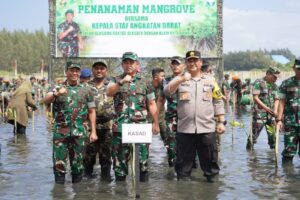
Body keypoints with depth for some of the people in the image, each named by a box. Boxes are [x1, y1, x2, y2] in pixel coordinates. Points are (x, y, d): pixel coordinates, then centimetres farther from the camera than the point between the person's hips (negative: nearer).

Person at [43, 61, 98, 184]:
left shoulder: (86, 91, 8)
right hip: (60, 131, -1)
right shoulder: (58, 88, 4)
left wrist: (93, 131, 0)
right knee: (59, 162, 0)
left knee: (78, 162, 8)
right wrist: (57, 94, -34)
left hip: (79, 132, 1)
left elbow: (92, 112, 7)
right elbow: (45, 101, -14)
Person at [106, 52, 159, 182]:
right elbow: (108, 93, -14)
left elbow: (151, 104, 10)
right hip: (120, 127, 0)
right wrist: (121, 82, -29)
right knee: (120, 159, 6)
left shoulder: (145, 82, 9)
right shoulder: (116, 80, 7)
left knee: (142, 159, 2)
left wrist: (155, 123, 6)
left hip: (141, 127, 0)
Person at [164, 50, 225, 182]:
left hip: (207, 128, 0)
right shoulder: (179, 80, 6)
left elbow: (218, 102, 9)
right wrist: (181, 80, -26)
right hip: (185, 128, 0)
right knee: (183, 160, 8)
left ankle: (211, 178, 18)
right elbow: (167, 91, -12)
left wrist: (221, 122, 3)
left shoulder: (210, 80, 8)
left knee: (209, 158, 6)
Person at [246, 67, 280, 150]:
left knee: (272, 133, 8)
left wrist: (275, 110, -4)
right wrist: (266, 107, -17)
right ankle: (249, 148, 8)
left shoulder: (274, 86, 15)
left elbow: (276, 99, 14)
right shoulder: (258, 83, -5)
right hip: (259, 113, -6)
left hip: (270, 114, 6)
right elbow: (255, 97, -11)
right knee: (254, 133, -3)